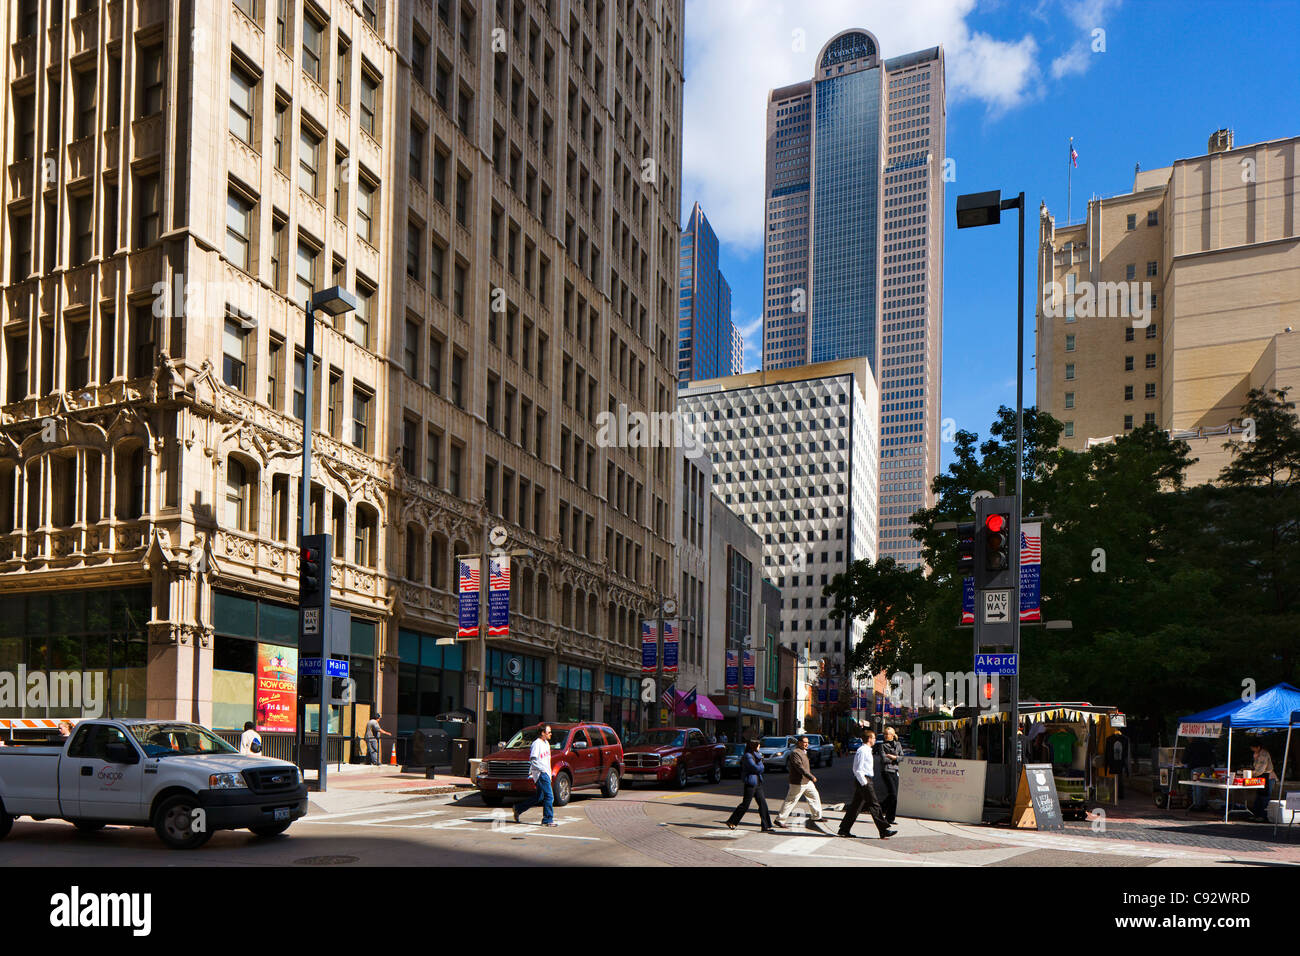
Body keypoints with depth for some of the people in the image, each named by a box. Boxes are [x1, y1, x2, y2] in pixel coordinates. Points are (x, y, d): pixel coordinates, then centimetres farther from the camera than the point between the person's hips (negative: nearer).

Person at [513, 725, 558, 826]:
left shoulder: (546, 743, 17)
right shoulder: (537, 744, -12)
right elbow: (533, 760, -18)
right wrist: (542, 769, -20)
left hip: (546, 773, 10)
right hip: (540, 773, -10)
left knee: (538, 798, 15)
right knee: (549, 797, -11)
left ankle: (518, 808, 25)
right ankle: (547, 820, -5)